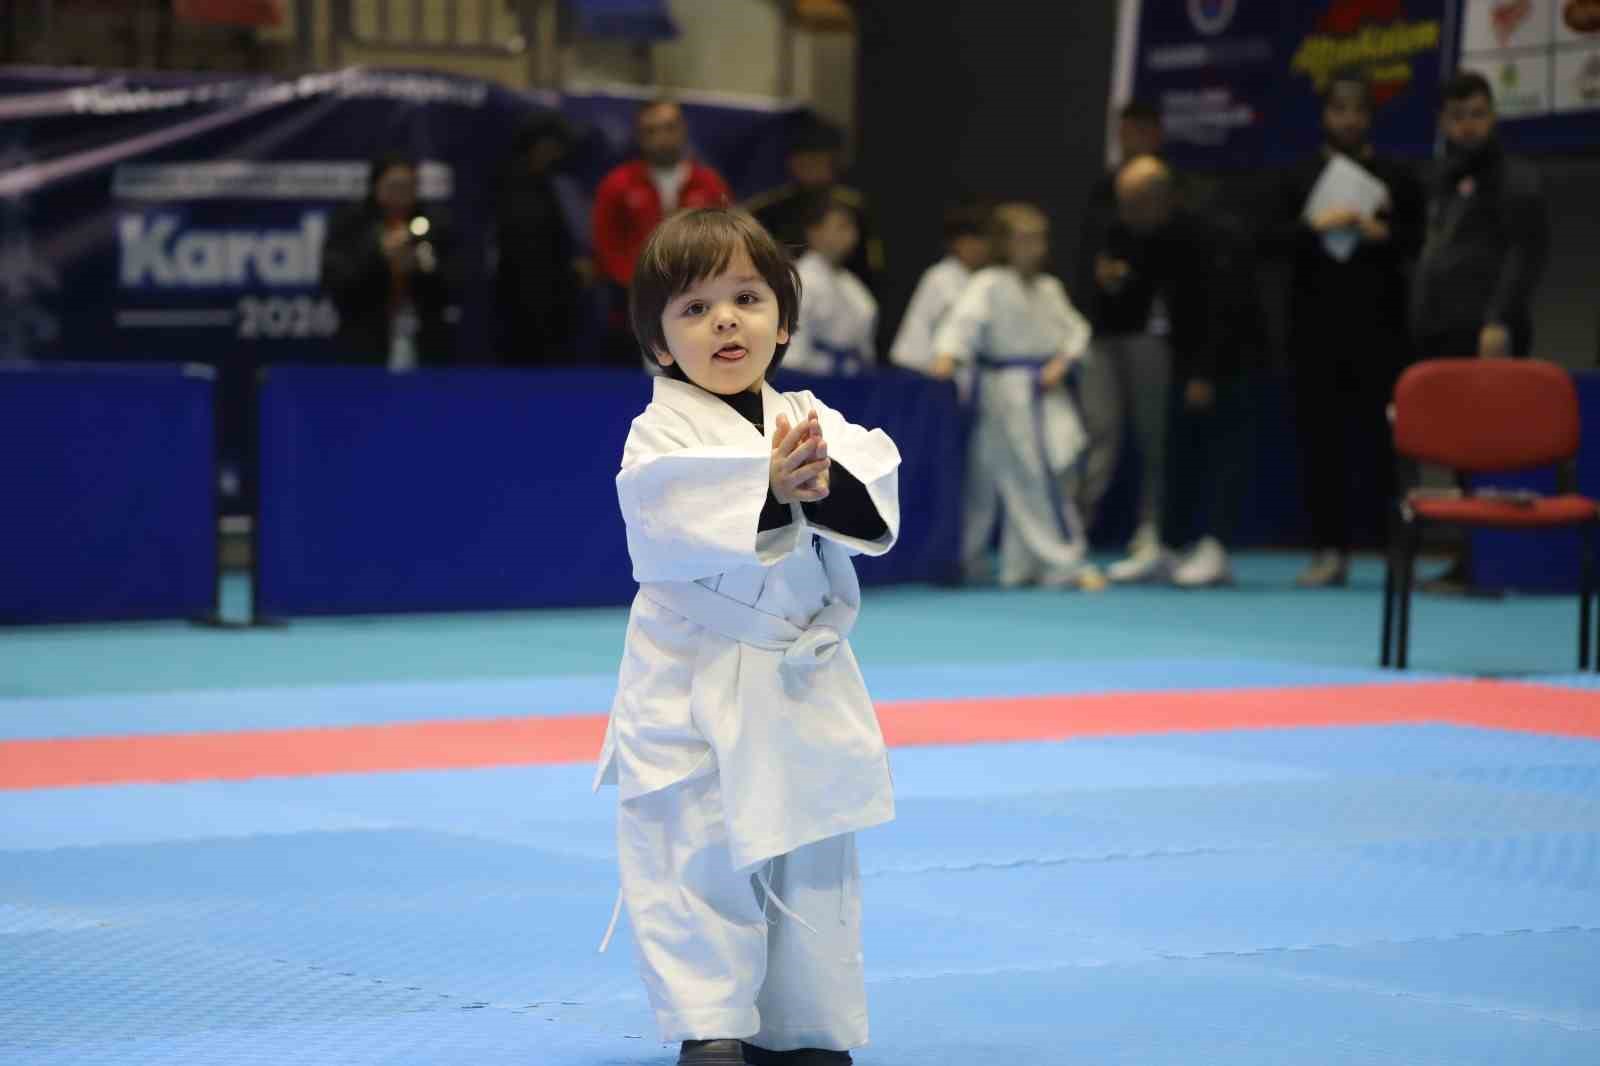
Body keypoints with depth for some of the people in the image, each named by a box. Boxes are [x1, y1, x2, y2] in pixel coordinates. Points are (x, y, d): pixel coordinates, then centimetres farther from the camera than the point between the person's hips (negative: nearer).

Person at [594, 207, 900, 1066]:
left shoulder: (810, 421, 6)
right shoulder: (662, 433, -7)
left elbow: (876, 512, -7)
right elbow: (665, 517, -26)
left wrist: (825, 481, -28)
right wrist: (771, 489, -36)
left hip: (802, 682, 5)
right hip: (695, 691, -5)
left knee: (811, 866, 12)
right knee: (697, 860, -6)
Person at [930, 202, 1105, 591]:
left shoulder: (1049, 288, 13)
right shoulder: (989, 284, -8)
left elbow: (1074, 328, 14)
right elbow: (965, 318, -22)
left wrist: (1063, 361, -4)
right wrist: (947, 356, -38)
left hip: (1046, 393, 6)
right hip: (1008, 394, -6)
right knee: (1037, 476, -7)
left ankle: (1020, 565, 20)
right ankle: (1067, 563, -5)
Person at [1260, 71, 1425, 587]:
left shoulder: (1398, 178, 9)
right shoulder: (1298, 178, 13)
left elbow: (1423, 242, 4)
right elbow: (1269, 240, 2)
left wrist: (1386, 235, -14)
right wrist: (1315, 225, -14)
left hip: (1380, 331, -1)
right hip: (1316, 332, 2)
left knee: (1384, 441, -4)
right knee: (1321, 443, 0)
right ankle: (1331, 550, 4)